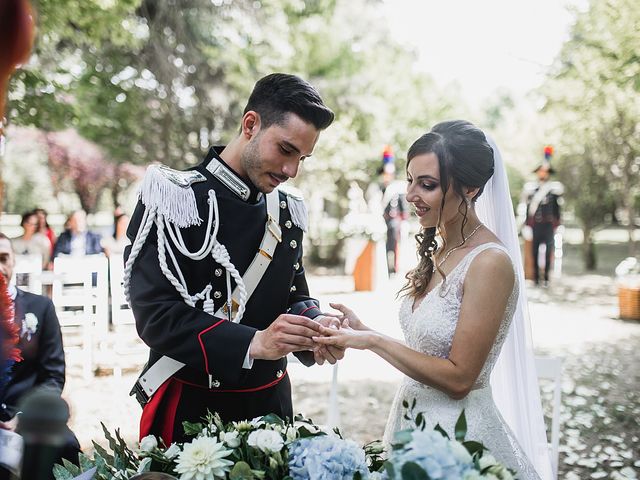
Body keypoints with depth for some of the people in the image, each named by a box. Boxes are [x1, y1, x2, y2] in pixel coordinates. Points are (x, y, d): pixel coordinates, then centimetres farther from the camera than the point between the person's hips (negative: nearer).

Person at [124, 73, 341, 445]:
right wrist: (254, 343, -31)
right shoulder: (175, 198, -15)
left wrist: (314, 326, -12)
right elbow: (155, 315, -22)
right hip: (190, 410, -6)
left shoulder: (287, 210, 4)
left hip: (271, 403, 6)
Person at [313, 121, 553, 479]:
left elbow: (459, 377, -19)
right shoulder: (436, 250, 3)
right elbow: (428, 352, 8)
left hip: (460, 433, -7)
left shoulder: (491, 262, -20)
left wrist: (372, 340, -18)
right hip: (414, 417, 7)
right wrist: (363, 330, -3)